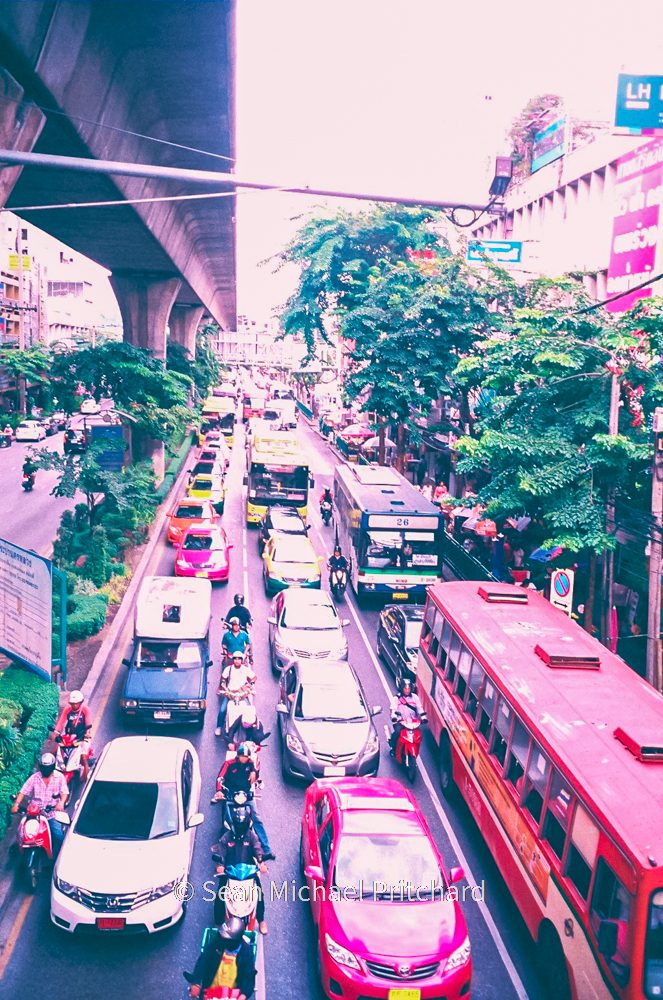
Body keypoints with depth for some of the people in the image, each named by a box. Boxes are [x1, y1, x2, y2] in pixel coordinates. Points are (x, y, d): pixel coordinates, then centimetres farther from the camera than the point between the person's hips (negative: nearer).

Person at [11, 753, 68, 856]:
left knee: (59, 836, -17)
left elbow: (64, 792, -2)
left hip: (53, 812, -1)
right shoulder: (34, 778, 4)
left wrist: (61, 802, -23)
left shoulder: (59, 777, 3)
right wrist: (16, 804, -17)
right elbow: (23, 791, -2)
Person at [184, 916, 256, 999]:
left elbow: (249, 976, -14)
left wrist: (243, 996, -31)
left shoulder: (246, 952, -14)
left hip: (233, 994, -1)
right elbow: (203, 961, -16)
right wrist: (196, 983, -28)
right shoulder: (217, 942, -12)